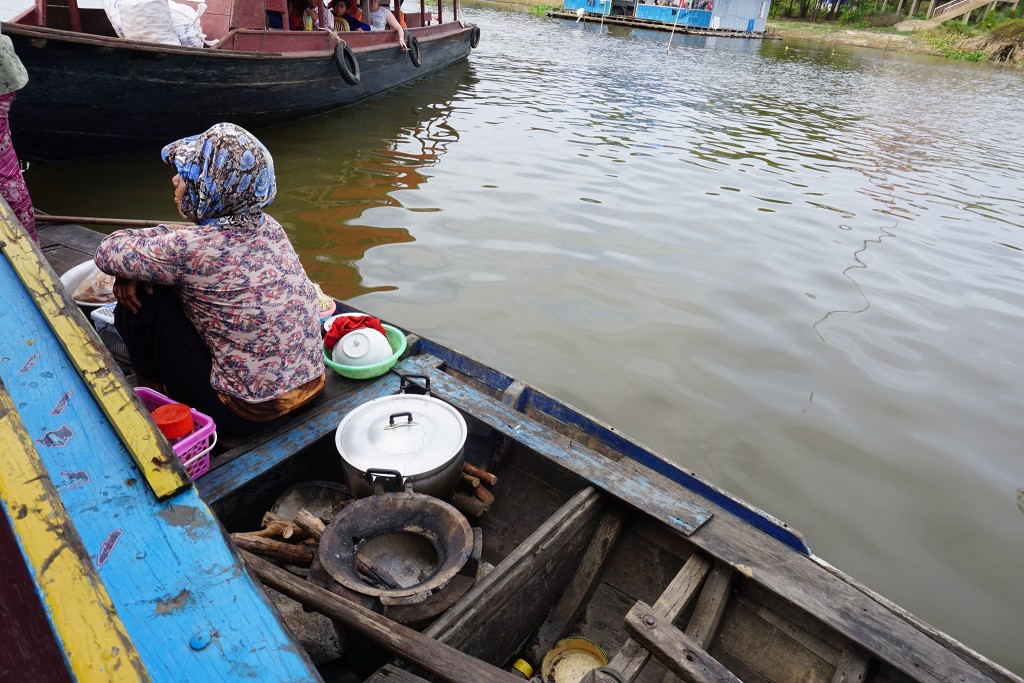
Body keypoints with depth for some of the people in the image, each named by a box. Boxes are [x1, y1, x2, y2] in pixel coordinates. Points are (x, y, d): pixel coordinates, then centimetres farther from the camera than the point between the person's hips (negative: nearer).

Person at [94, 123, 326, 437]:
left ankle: (154, 392, 22)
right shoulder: (268, 227, -1)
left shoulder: (192, 247, -22)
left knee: (142, 298, -2)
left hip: (245, 414, -7)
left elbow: (108, 252, -5)